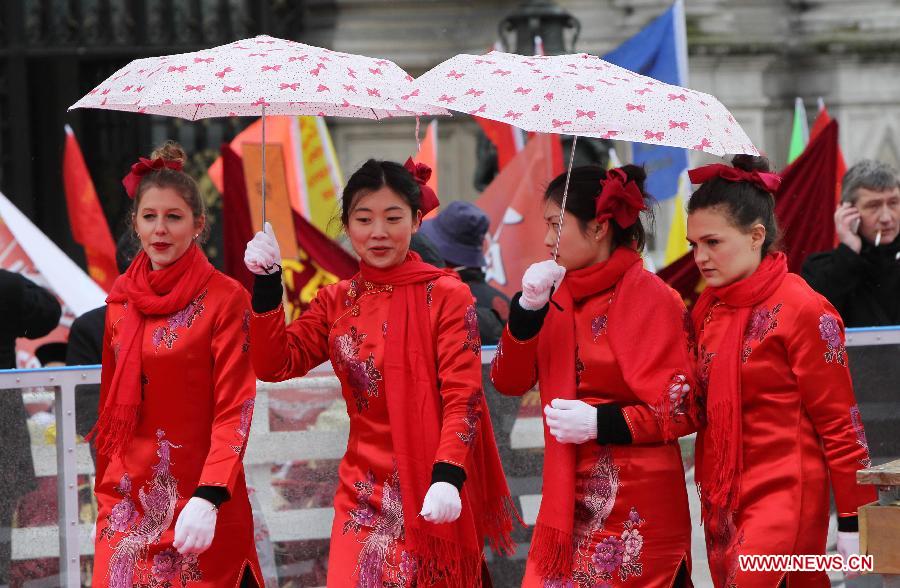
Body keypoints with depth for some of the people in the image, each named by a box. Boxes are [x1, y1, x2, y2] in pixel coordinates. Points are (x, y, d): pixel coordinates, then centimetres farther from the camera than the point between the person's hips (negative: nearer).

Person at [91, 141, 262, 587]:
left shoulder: (225, 299, -8)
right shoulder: (121, 296, 7)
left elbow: (233, 411, -12)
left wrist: (209, 498, -22)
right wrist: (105, 490, 13)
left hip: (199, 500, -4)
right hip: (128, 497, 4)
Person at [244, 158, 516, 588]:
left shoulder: (446, 295, -5)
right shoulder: (336, 302, 9)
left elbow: (463, 397, -11)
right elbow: (275, 365, 1)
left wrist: (448, 478, -25)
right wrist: (267, 283, -10)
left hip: (434, 493, -3)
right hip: (365, 493, 3)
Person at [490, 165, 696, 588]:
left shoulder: (650, 298, -10)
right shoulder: (562, 294, 9)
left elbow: (682, 411, -12)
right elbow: (509, 381, 4)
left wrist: (601, 422, -21)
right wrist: (528, 308, -9)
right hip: (568, 503, 6)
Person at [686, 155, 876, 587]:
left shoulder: (803, 310, -11)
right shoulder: (707, 308, 9)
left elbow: (839, 422, -10)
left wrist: (854, 520, -9)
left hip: (783, 498, -7)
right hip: (723, 499, 7)